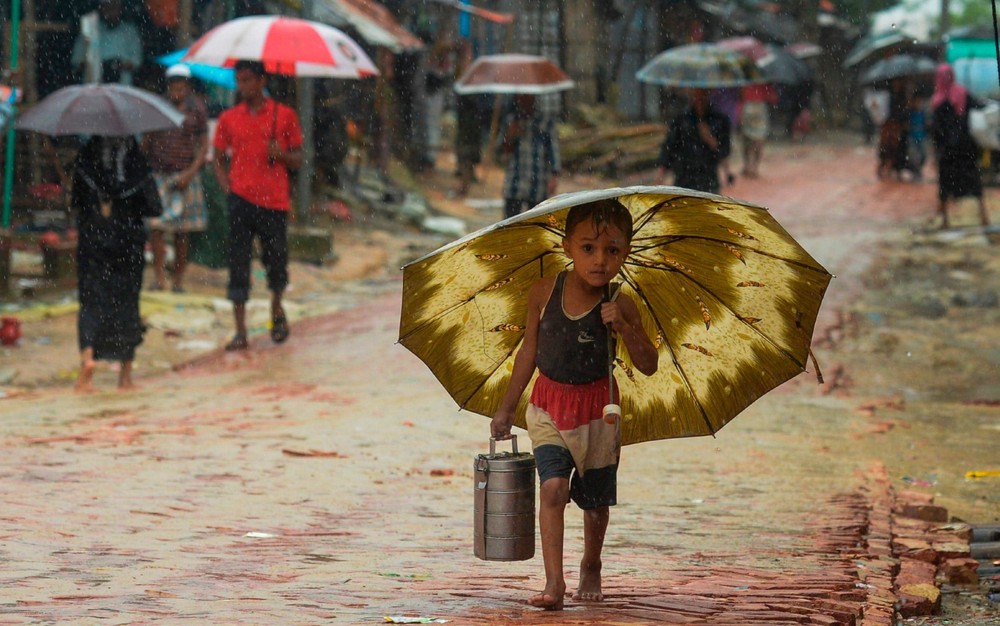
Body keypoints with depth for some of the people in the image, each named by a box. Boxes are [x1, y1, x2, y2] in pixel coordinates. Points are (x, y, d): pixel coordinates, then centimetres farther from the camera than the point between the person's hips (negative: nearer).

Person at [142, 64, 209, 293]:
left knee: (181, 231, 3)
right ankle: (159, 276, -14)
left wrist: (190, 173, -9)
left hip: (185, 176, 0)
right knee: (156, 226, -13)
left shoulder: (196, 109, 3)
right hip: (159, 174, 0)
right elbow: (146, 142, 12)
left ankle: (178, 280, 9)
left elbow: (204, 146, 2)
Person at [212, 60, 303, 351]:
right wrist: (227, 187, -2)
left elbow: (297, 159, 8)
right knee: (238, 264, -5)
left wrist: (281, 154, -13)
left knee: (276, 261, 7)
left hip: (275, 201, 0)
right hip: (241, 199, 1)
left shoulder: (284, 115, 4)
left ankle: (277, 308, 37)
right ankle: (240, 332, -4)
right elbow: (218, 159, 13)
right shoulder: (228, 119, 8)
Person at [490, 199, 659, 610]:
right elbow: (529, 353, 4)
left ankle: (591, 569, 36)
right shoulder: (544, 293, -8)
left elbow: (648, 365, -9)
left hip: (597, 409, 0)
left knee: (595, 499, 11)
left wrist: (623, 326, -25)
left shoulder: (620, 305, -11)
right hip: (549, 403, 0)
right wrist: (507, 409, 10)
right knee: (553, 487, -17)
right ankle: (553, 582, -18)